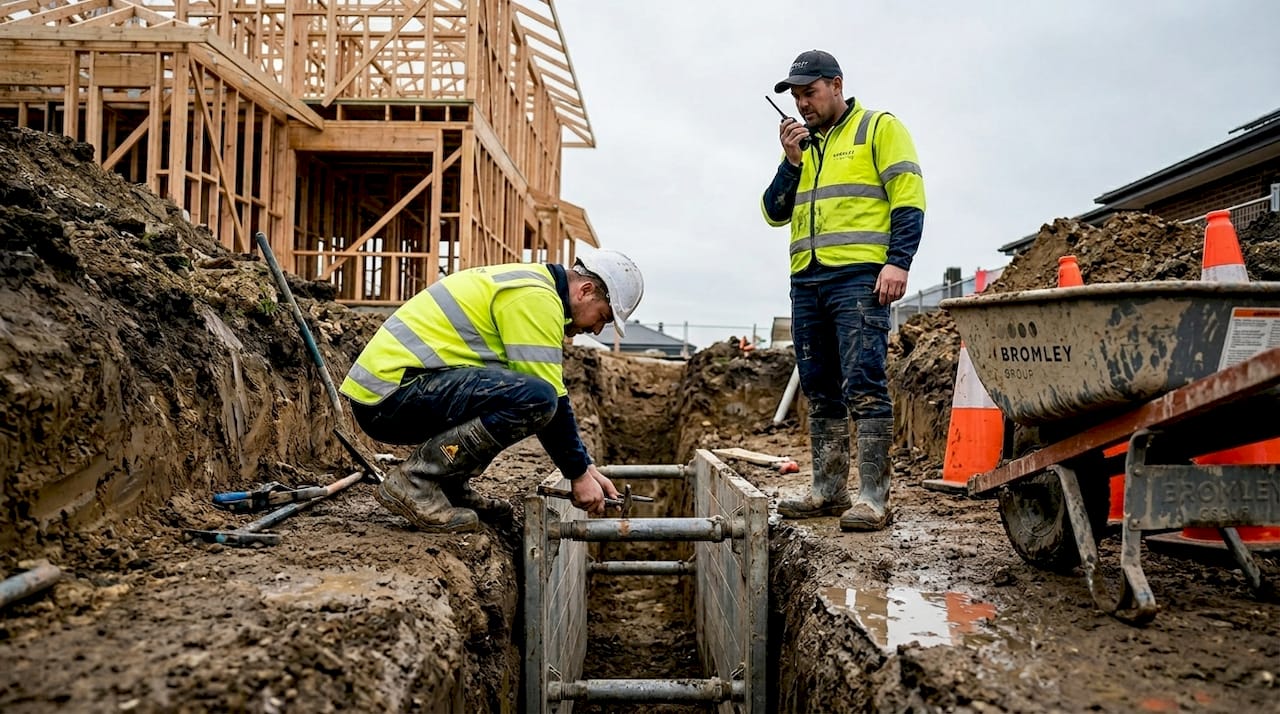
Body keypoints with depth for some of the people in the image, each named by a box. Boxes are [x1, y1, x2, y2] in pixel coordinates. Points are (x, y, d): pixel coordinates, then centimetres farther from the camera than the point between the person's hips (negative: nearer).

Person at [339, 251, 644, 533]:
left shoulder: (525, 284, 20)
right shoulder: (536, 298, -11)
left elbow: (553, 394, 22)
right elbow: (551, 399, -14)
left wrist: (586, 466, 19)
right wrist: (580, 475, -3)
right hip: (391, 391, -10)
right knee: (536, 398, -23)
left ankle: (452, 485, 12)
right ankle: (415, 481, -12)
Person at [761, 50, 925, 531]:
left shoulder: (878, 128, 6)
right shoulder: (801, 144, 24)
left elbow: (908, 198, -4)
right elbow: (774, 213, 17)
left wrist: (898, 261, -16)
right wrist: (791, 162, 3)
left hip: (859, 276, -6)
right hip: (806, 281, 7)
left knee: (863, 388, -12)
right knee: (820, 392, 8)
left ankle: (873, 499, -10)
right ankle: (828, 492, 15)